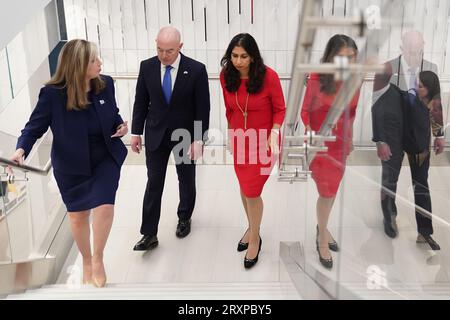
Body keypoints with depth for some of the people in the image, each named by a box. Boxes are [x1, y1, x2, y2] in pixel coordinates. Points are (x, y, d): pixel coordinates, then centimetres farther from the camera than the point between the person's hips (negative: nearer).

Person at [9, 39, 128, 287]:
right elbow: (35, 126, -15)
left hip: (106, 158, 1)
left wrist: (120, 125, -13)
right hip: (71, 165, -1)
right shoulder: (52, 93, -21)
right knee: (78, 215, 13)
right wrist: (21, 149, -33)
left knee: (104, 206, -14)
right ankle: (86, 262, 39)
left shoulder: (105, 83, -11)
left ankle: (98, 258, 13)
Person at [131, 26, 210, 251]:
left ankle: (184, 218, 41)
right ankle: (149, 234, 11)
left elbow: (202, 108, -12)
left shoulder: (196, 70, -15)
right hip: (156, 135, 1)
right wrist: (136, 132, 2)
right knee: (153, 184, 3)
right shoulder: (147, 67, -7)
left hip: (185, 135, -1)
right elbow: (141, 101, 2)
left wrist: (199, 139, -14)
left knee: (186, 181, 17)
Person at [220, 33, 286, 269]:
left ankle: (255, 238, 21)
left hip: (264, 140, -4)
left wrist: (274, 132, -23)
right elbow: (229, 109, 5)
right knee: (244, 187, 17)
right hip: (240, 139, 4)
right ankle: (252, 227, 41)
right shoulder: (226, 76, -9)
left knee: (252, 191, -1)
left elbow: (280, 108, -9)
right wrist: (231, 134, 13)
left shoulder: (269, 76, -21)